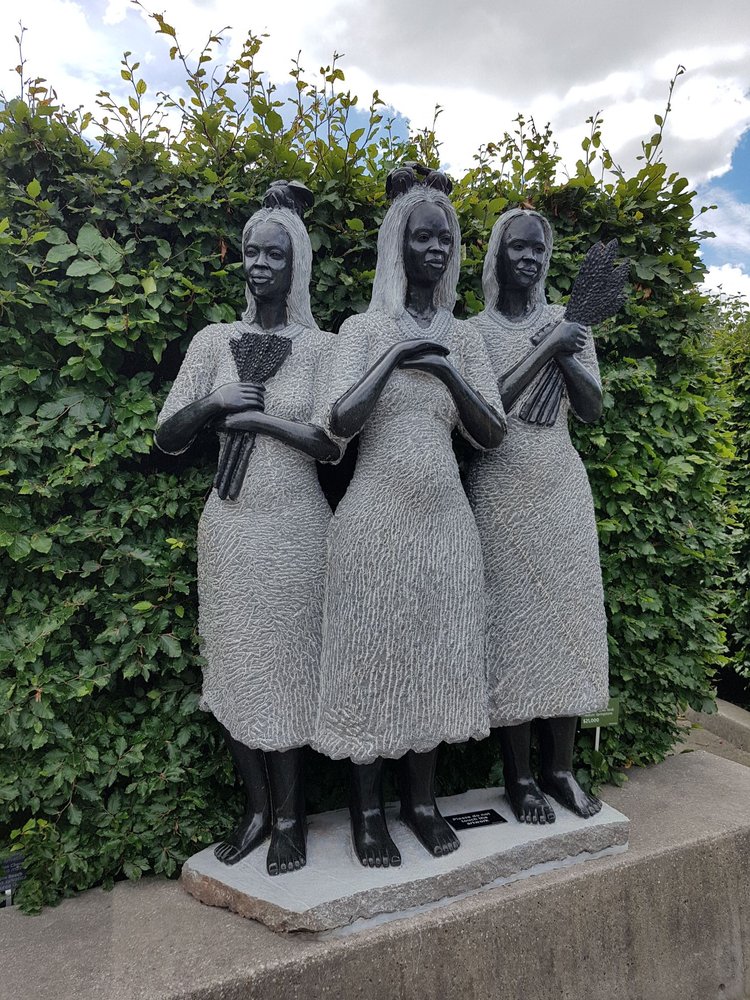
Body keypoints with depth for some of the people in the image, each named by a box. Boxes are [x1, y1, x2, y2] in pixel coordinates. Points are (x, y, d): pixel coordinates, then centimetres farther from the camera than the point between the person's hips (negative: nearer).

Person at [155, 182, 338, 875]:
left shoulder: (321, 347, -1)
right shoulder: (215, 341, 7)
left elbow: (332, 445, -9)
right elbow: (167, 437, 5)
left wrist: (261, 416, -15)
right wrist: (214, 402, -11)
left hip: (294, 528, -3)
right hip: (227, 525, 3)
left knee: (287, 668, 5)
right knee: (235, 667, 9)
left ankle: (289, 816, 25)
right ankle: (257, 807, 29)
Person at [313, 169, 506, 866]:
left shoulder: (463, 338, 11)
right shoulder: (363, 329, 2)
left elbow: (491, 435, 3)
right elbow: (340, 423, -13)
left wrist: (447, 372, -8)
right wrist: (396, 354, -13)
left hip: (444, 519, 4)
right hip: (376, 519, -3)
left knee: (435, 656, 9)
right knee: (371, 656, 3)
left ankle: (421, 799, 27)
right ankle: (367, 809, 21)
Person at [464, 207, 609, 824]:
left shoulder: (568, 323, 13)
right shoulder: (474, 330, 2)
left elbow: (593, 409, 4)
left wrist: (564, 355, -10)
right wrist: (543, 350, -14)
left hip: (563, 488, 4)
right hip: (501, 491, -3)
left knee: (569, 617, 4)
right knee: (511, 624, -2)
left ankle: (560, 767, 20)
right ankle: (519, 776, 13)